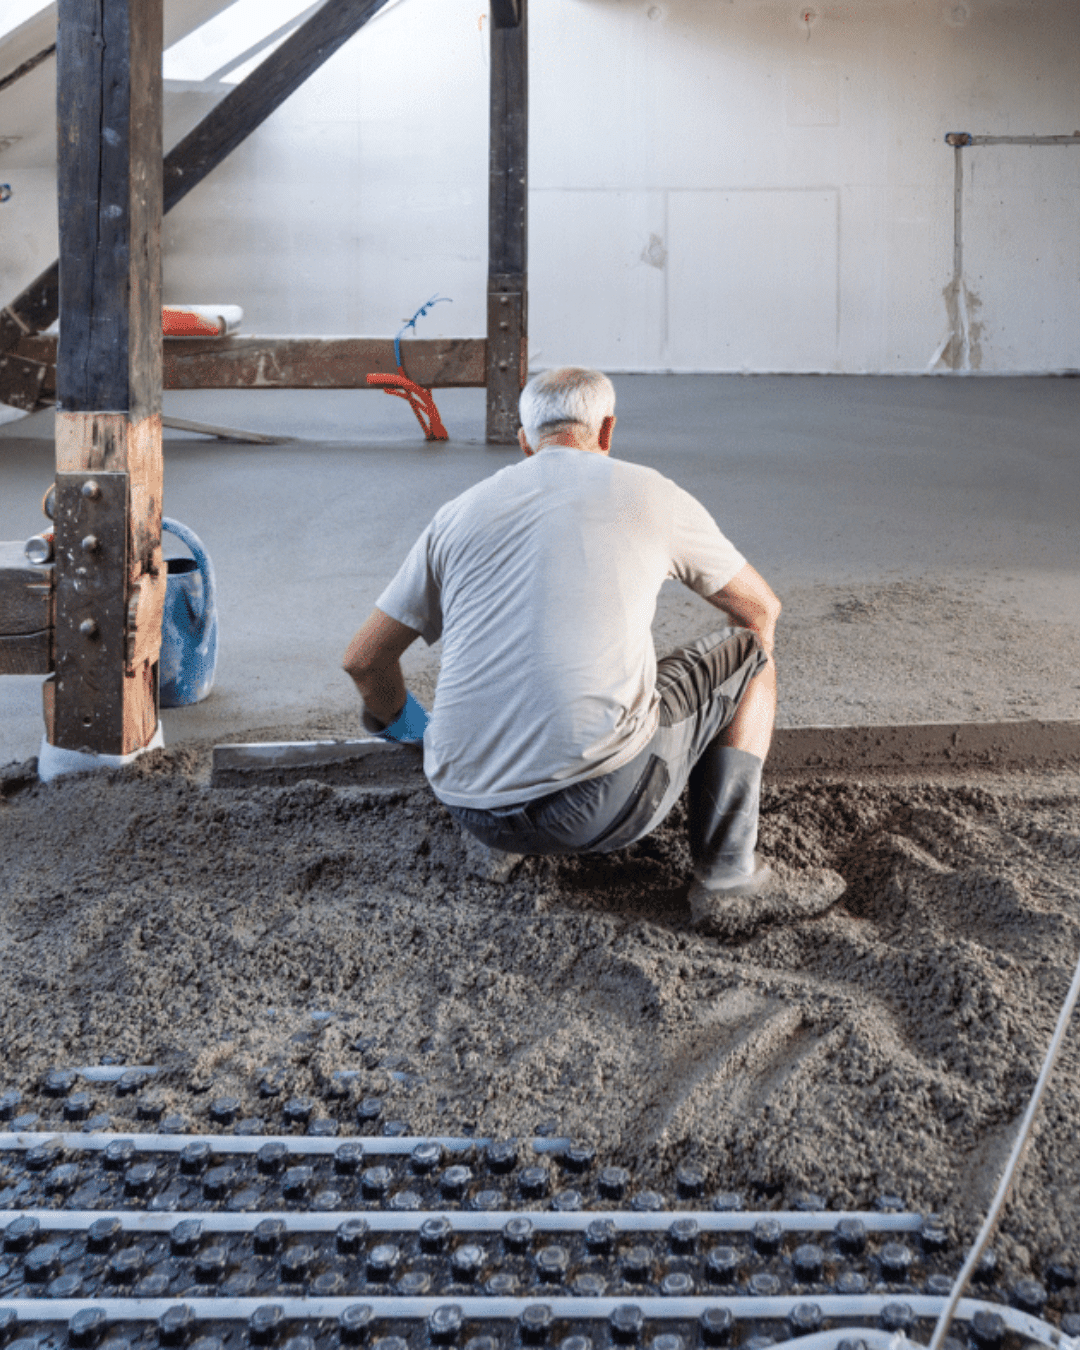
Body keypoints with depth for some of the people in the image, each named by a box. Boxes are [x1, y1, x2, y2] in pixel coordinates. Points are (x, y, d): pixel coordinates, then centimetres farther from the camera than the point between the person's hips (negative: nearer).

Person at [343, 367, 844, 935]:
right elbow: (761, 608, 21)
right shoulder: (648, 493, 7)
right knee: (750, 650, 17)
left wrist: (402, 722, 38)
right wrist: (742, 674, 43)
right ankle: (728, 876, 11)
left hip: (469, 812, 6)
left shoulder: (458, 514, 13)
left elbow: (364, 659, 16)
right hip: (598, 805, -5)